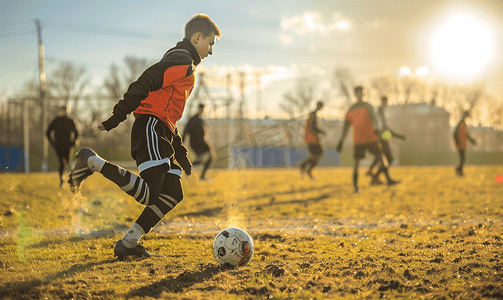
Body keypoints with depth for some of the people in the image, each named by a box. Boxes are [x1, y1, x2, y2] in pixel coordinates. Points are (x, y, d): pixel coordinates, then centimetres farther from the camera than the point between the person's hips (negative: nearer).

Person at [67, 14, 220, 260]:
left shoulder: (185, 66, 28)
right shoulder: (181, 61, -5)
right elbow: (144, 84, -17)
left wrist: (180, 152, 27)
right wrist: (118, 117, -23)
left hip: (161, 135, 10)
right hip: (151, 127, -10)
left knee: (172, 195, 1)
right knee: (149, 195, -22)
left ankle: (128, 243, 1)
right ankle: (93, 162, -13)